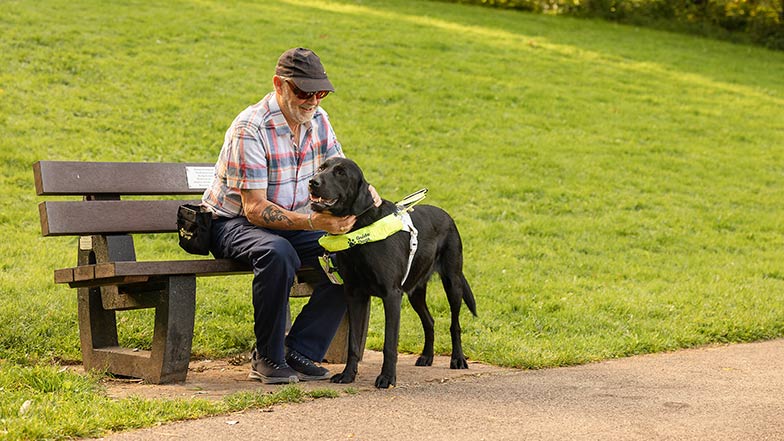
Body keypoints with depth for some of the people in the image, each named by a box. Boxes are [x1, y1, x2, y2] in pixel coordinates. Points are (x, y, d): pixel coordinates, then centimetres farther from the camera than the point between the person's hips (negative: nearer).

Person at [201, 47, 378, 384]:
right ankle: (268, 357, -21)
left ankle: (299, 351, -13)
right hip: (234, 222, -7)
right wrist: (313, 222, -41)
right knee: (278, 253, -39)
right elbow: (254, 209, -28)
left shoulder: (317, 119, -1)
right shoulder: (250, 129, -24)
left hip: (292, 222, 7)